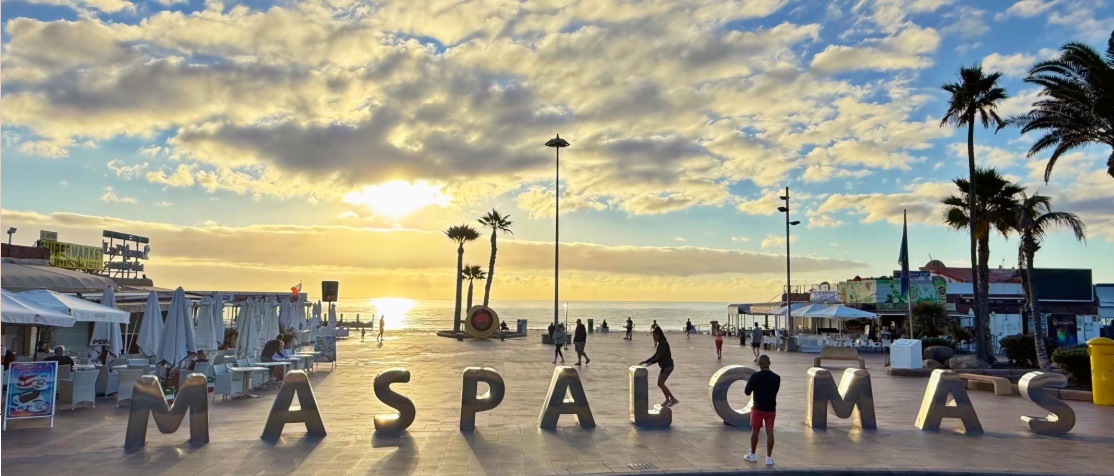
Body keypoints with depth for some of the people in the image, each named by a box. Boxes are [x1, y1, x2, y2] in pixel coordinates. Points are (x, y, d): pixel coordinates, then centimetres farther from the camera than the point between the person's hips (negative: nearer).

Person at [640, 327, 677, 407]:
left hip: (667, 366, -10)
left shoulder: (663, 343, -16)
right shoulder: (660, 343, 14)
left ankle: (673, 399, -11)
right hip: (665, 366, 10)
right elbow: (656, 355, 19)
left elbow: (660, 356, -23)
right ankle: (667, 400, 22)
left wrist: (650, 362, -23)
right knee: (660, 384, 12)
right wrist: (646, 361, 13)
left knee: (660, 383, -12)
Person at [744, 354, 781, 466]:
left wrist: (751, 385, 11)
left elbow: (747, 392, -6)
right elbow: (774, 392, 11)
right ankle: (769, 458, 8)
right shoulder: (776, 377, -3)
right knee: (770, 432, 5)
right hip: (771, 408, 2)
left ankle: (752, 455, 20)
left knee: (755, 431, 9)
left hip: (758, 408, -2)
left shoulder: (755, 376, -14)